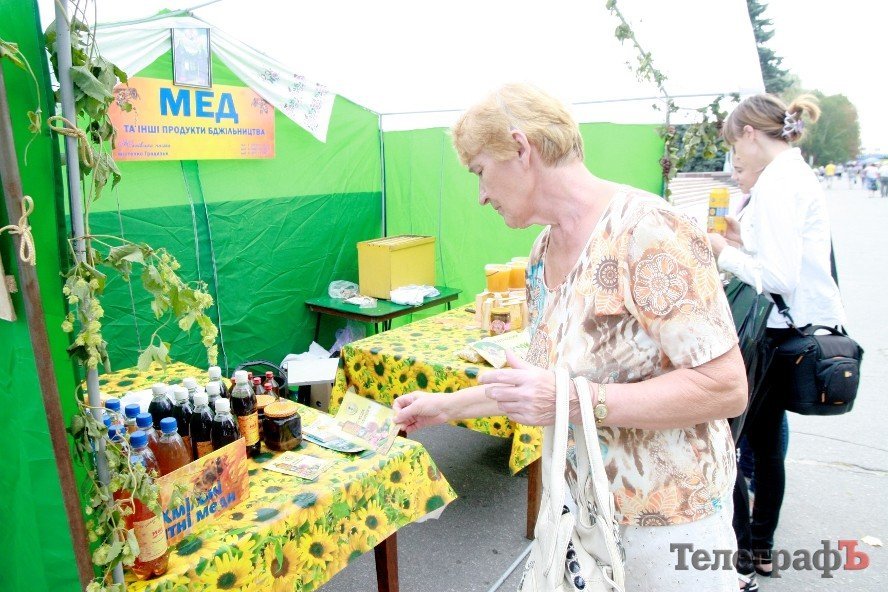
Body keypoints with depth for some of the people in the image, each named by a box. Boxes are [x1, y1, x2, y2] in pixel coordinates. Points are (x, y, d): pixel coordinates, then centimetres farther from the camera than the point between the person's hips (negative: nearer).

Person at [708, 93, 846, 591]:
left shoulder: (776, 184, -18)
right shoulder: (801, 176, 13)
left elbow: (778, 277, -24)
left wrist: (725, 253, -11)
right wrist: (743, 246, 10)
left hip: (776, 332, -10)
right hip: (798, 328, 10)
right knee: (765, 441, 19)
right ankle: (761, 549, 35)